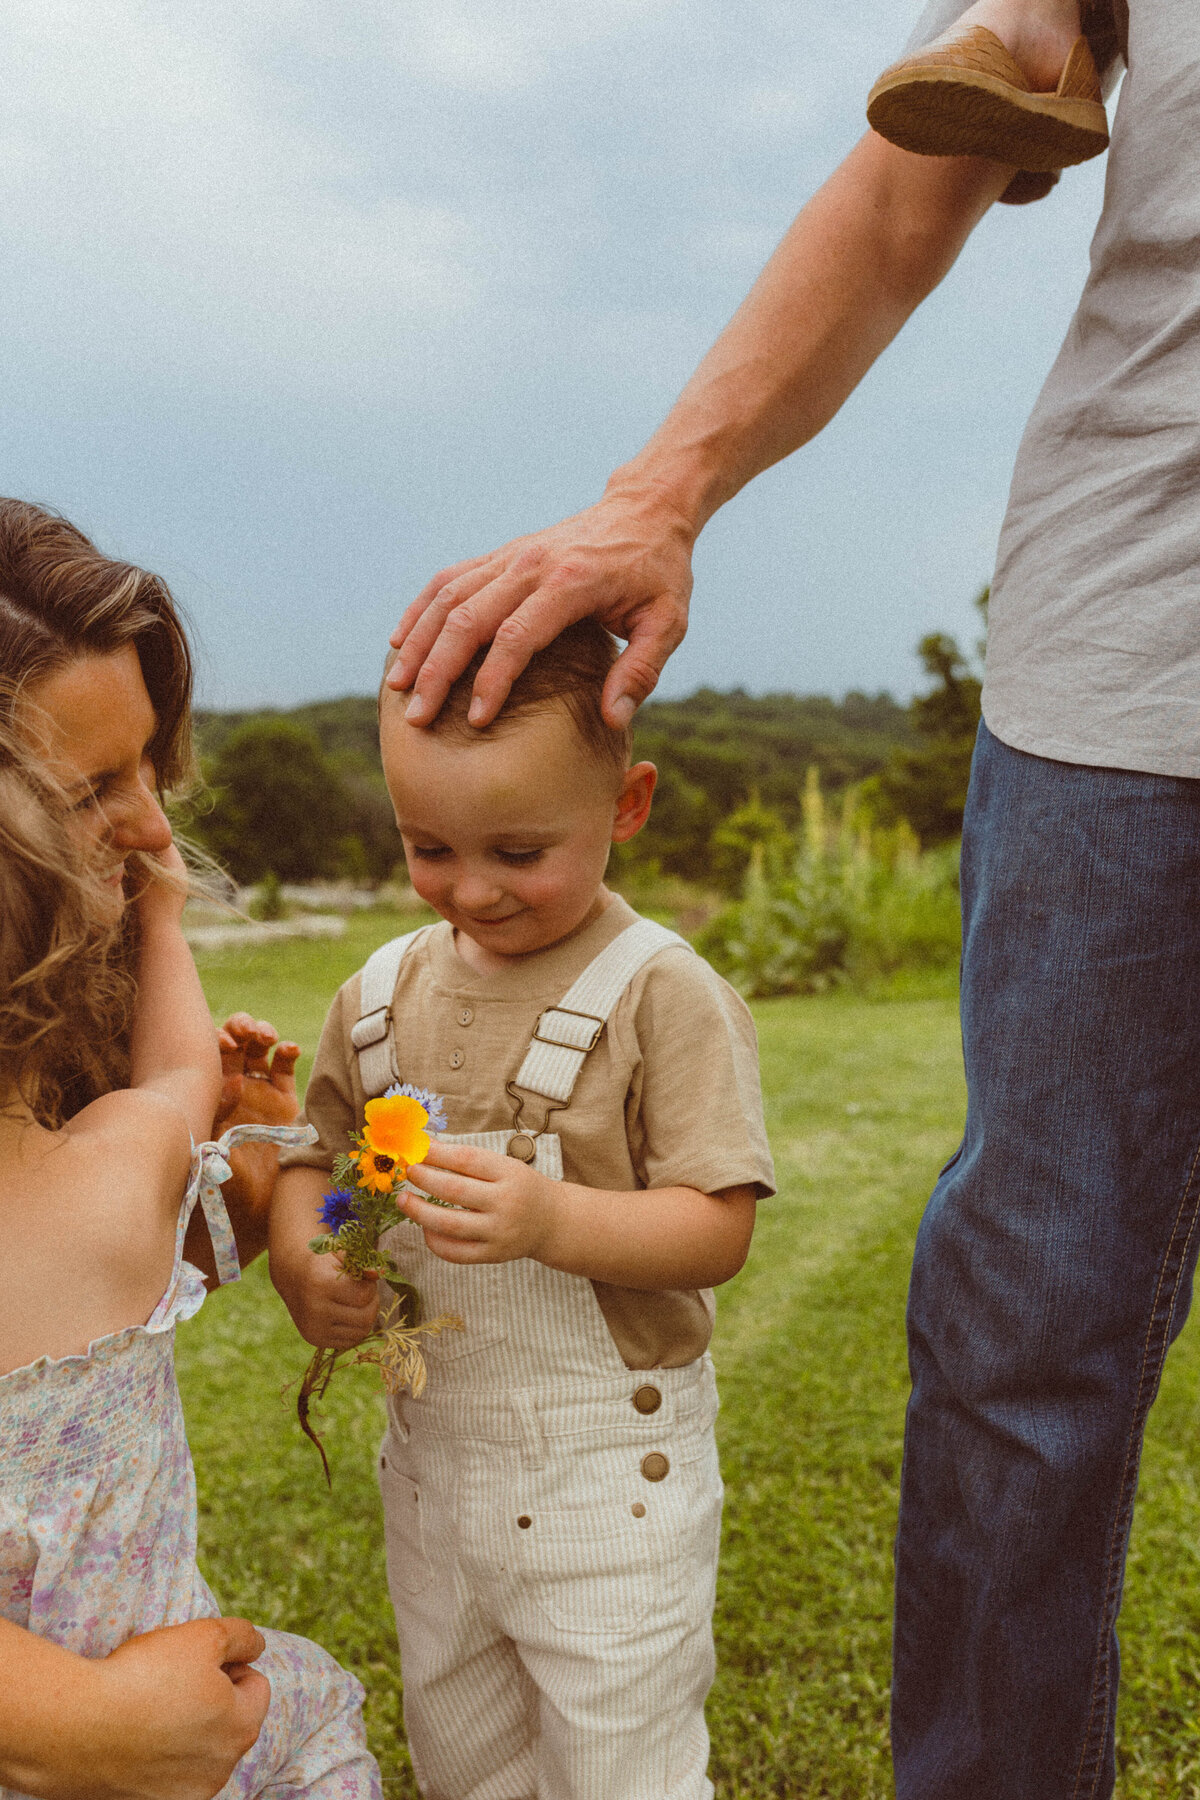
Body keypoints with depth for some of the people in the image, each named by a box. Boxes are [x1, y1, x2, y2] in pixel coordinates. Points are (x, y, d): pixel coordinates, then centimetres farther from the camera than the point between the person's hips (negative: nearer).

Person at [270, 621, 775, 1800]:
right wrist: (299, 1258, -12)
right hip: (432, 1458, 6)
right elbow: (315, 1152, 9)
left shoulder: (664, 995, -17)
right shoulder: (382, 993, -1)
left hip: (608, 1475, -5)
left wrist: (553, 1218, -36)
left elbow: (717, 1230, -19)